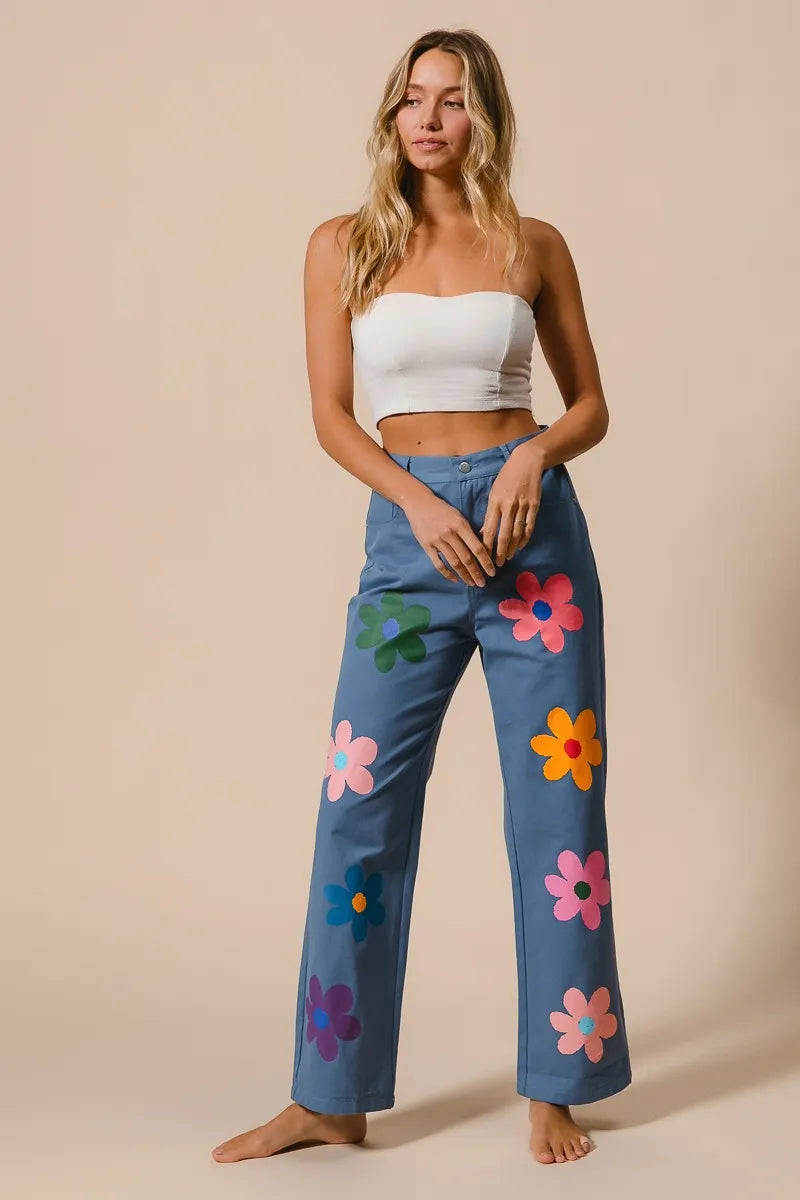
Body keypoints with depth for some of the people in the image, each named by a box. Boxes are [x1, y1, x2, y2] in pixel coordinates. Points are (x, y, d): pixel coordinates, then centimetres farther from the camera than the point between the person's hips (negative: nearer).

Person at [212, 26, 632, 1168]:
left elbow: (591, 404, 10)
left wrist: (536, 453, -11)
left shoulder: (534, 245, 6)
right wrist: (419, 501, -12)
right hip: (406, 531, 0)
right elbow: (331, 413, 3)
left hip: (534, 525, 0)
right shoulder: (344, 245, 5)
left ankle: (556, 1084, 17)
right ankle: (331, 1095, 13)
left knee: (557, 802, 2)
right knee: (362, 805, 0)